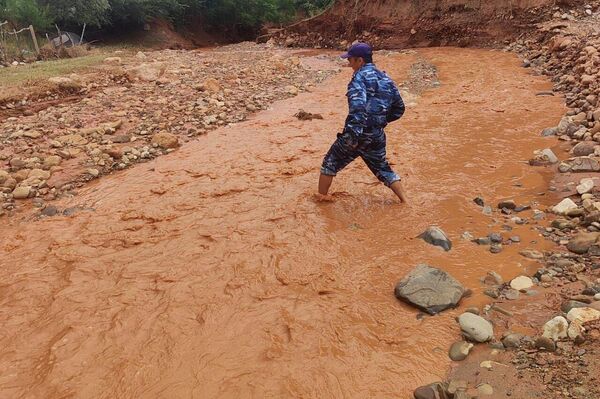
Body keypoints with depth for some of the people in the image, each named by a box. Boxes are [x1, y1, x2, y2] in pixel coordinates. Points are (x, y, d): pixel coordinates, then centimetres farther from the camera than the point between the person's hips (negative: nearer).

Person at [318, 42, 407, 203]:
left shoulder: (360, 76, -9)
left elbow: (358, 105, -27)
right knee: (383, 169, 24)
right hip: (377, 136, 7)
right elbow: (399, 108, 19)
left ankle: (321, 198, 19)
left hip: (357, 135, -6)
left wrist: (353, 134, -30)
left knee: (330, 163, 12)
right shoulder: (386, 79, 14)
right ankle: (405, 202, 22)